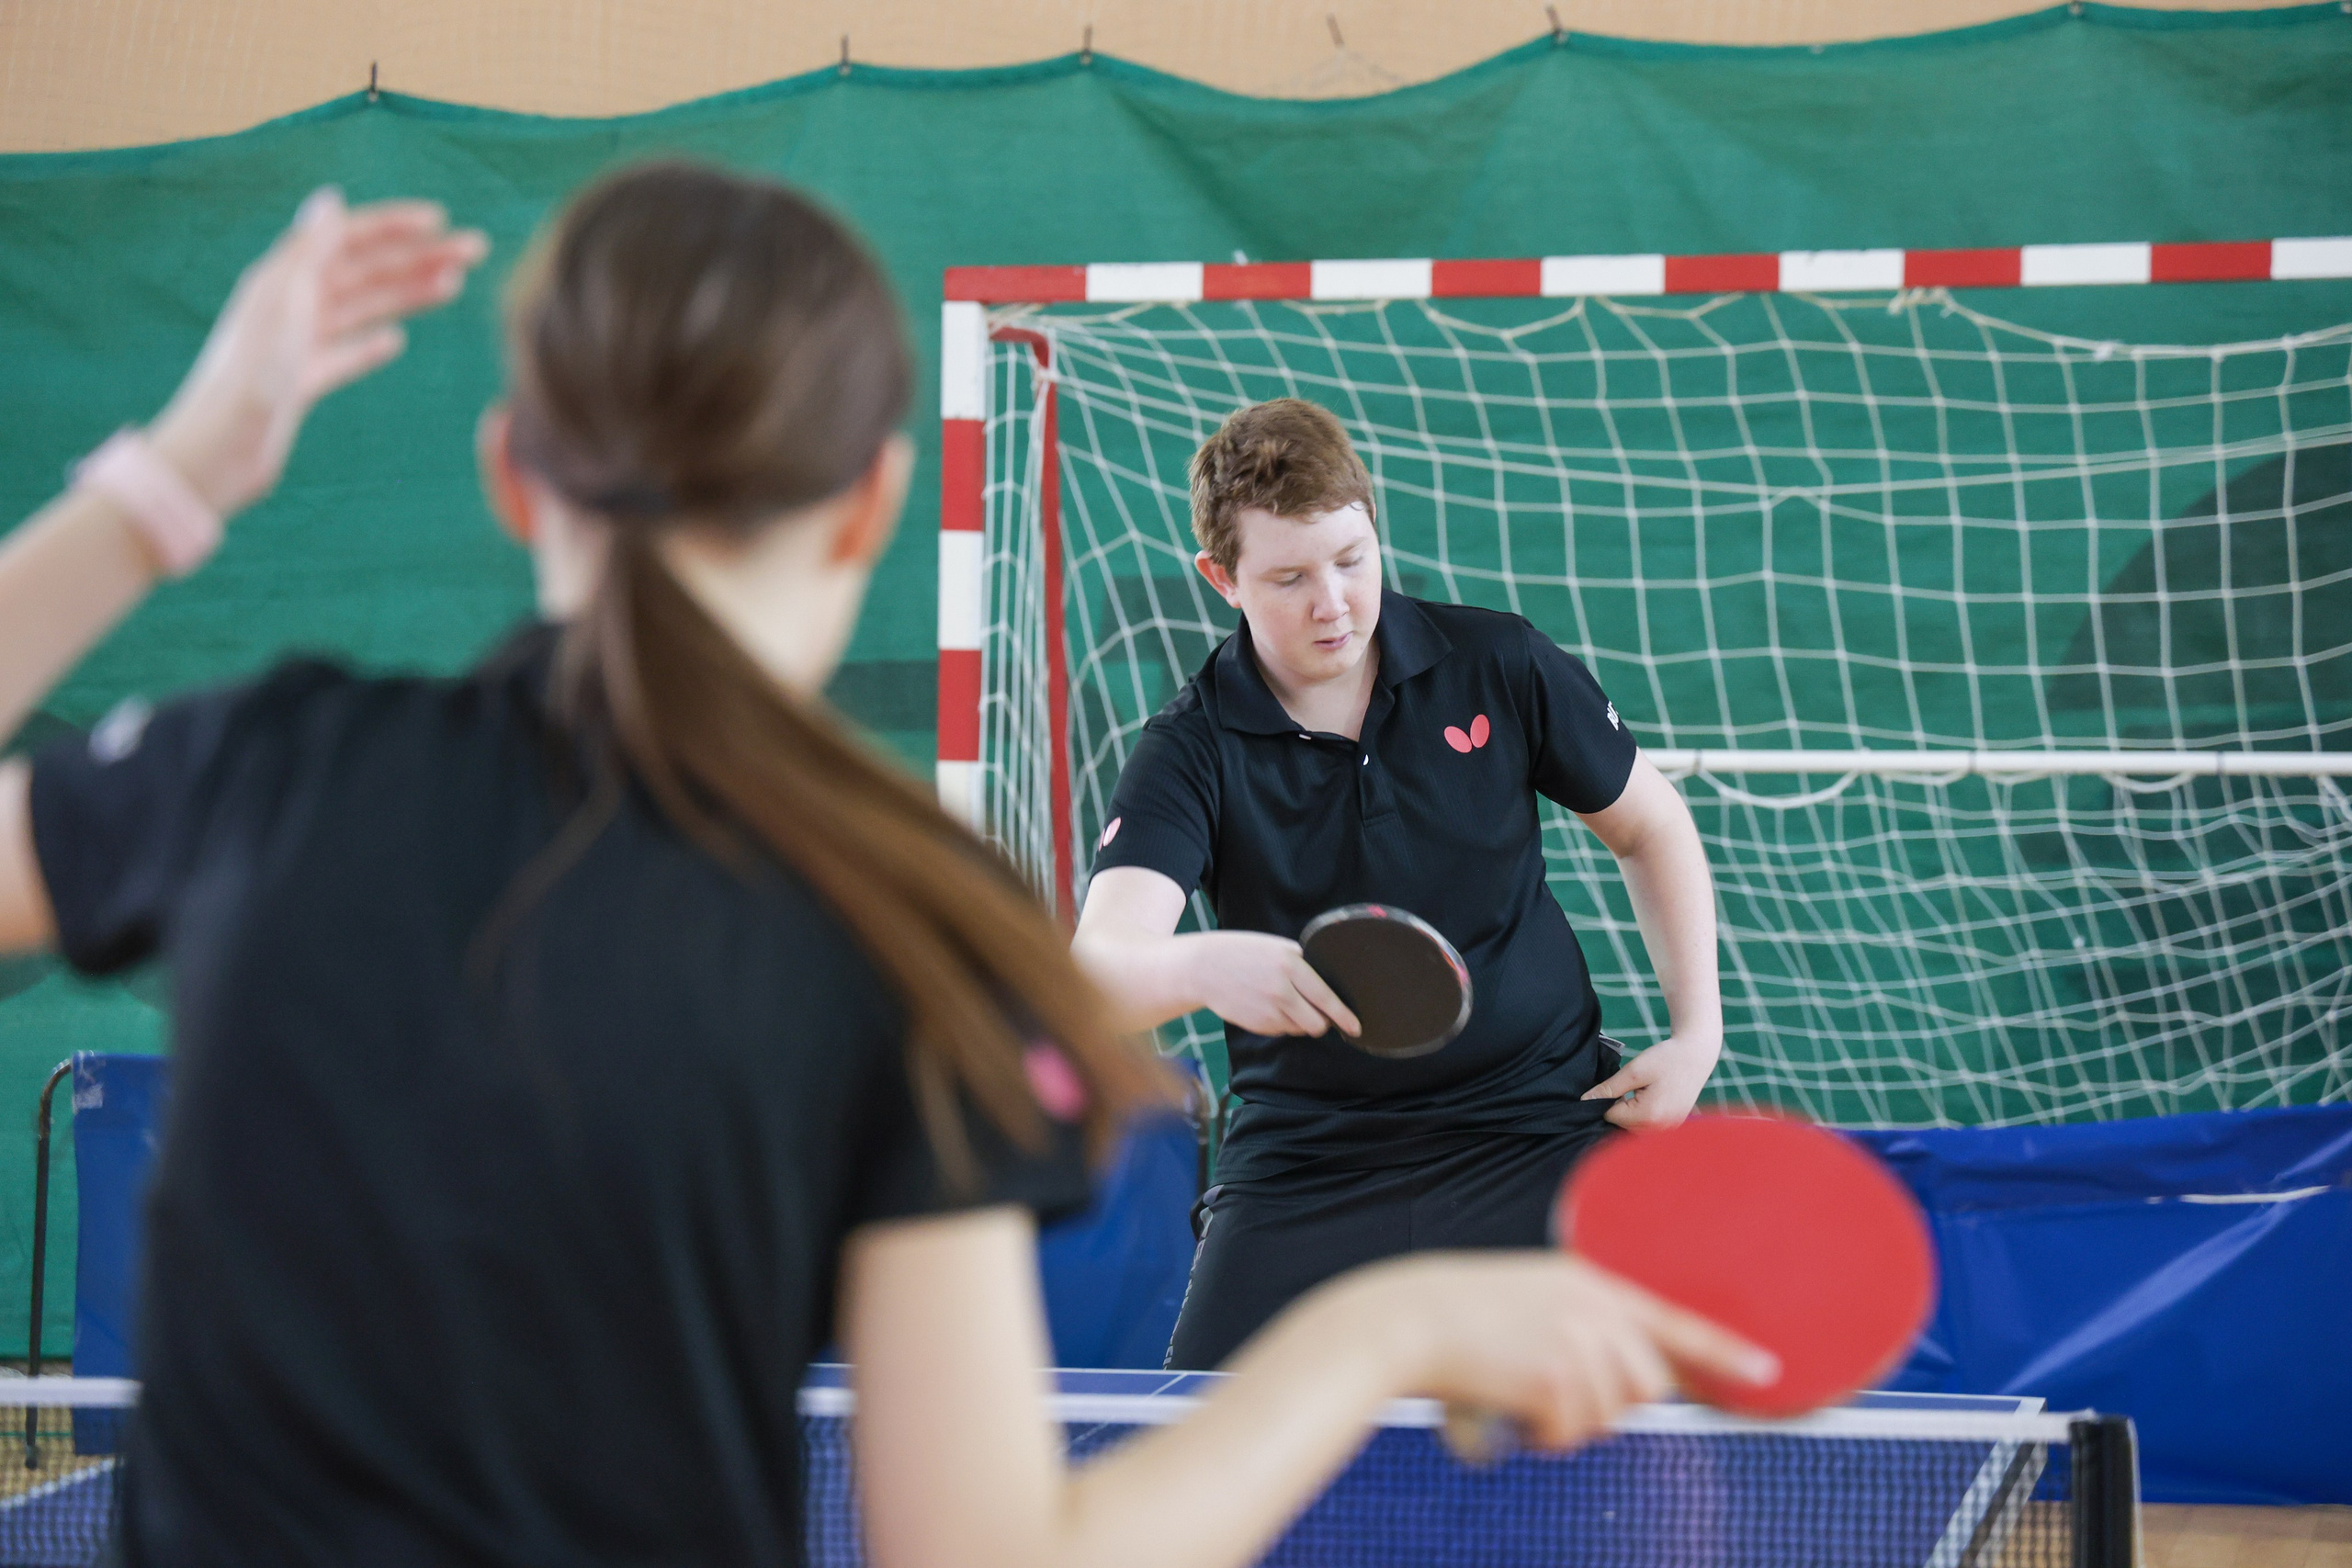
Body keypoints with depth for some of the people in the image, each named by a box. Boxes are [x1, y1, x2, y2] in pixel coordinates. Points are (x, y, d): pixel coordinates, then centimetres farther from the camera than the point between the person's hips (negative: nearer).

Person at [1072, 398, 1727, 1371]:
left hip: (1538, 1131, 1)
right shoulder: (1192, 753, -10)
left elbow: (1651, 827, 11)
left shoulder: (1498, 665, -4)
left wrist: (1697, 1031, 1)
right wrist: (1202, 968, -49)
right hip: (1305, 1170, 0)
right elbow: (1099, 969, -26)